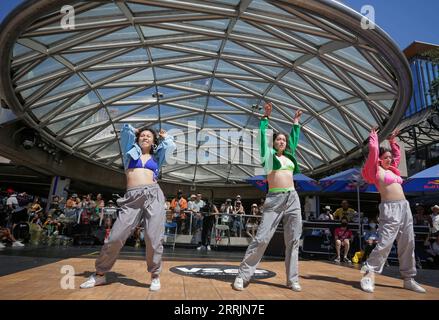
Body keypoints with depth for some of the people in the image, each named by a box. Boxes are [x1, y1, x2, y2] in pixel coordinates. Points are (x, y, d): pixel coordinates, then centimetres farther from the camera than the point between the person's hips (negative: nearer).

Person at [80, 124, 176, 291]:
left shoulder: (157, 157, 23)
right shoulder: (131, 151, 22)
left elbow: (170, 145, 14)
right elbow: (125, 129, 20)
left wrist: (164, 136, 32)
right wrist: (135, 131, 38)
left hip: (154, 196, 0)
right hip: (132, 198, 0)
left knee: (153, 238, -8)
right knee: (116, 236, -3)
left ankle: (155, 275, 9)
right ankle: (100, 274, 16)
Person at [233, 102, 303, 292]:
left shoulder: (289, 155, 18)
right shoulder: (268, 154, 6)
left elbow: (294, 138, 31)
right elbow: (262, 135, -1)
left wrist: (296, 122, 37)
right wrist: (265, 117, 2)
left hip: (293, 199, 5)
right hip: (274, 200, -5)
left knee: (293, 240, 5)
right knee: (262, 238, -7)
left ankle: (292, 279, 15)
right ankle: (243, 276, 3)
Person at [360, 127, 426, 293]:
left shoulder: (392, 169, 19)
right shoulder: (376, 171, -1)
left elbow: (397, 154, 36)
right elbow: (373, 151, -8)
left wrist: (392, 141, 35)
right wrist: (373, 137, 7)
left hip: (405, 207, 8)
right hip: (390, 208, -8)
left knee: (408, 243, 8)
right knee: (385, 242, -15)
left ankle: (408, 278, 16)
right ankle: (369, 274, -10)